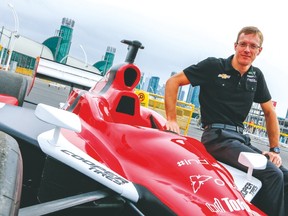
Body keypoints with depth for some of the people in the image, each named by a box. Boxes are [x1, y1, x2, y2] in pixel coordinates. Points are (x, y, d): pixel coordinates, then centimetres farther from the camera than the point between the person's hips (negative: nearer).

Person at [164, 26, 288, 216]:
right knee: (272, 175, -24)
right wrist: (171, 119, -10)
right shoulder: (214, 66, -4)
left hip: (240, 138, 7)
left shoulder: (256, 76, 12)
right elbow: (173, 82, -3)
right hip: (218, 136, -7)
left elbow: (270, 112, 18)